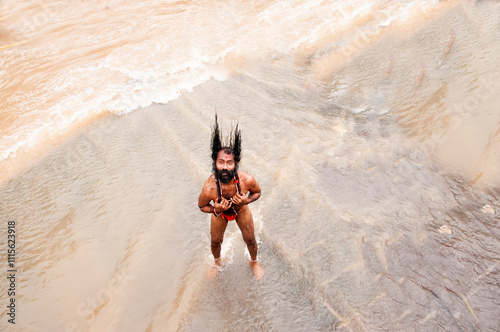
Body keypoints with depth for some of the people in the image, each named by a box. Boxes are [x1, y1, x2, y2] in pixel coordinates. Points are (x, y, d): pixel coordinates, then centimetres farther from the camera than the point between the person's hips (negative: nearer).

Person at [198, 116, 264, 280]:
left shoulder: (247, 180, -38)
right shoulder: (209, 188, -40)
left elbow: (257, 192, -13)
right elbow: (202, 206, -16)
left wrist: (247, 201, -33)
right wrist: (215, 210, -36)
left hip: (241, 210, 1)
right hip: (219, 212, 0)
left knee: (250, 239, 16)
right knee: (216, 241, 18)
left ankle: (254, 262, 52)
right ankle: (217, 262, 56)